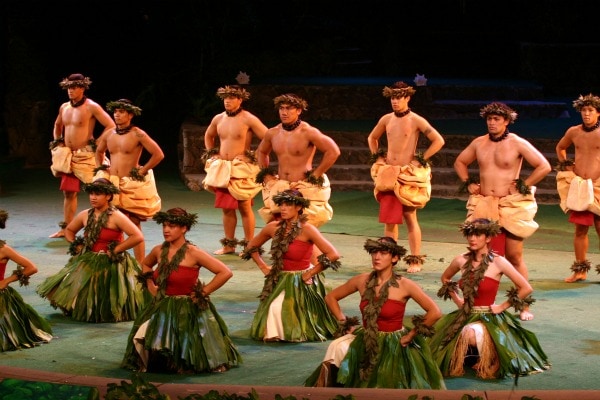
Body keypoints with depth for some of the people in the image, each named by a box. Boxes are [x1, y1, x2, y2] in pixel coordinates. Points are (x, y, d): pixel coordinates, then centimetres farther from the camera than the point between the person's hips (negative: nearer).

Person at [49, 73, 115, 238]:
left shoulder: (91, 107, -10)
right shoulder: (64, 107, 11)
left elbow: (111, 126, -14)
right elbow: (57, 125, 31)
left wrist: (97, 144, -13)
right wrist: (57, 141, 18)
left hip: (86, 156, -7)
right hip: (68, 156, 7)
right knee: (69, 192, 10)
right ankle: (66, 228, 16)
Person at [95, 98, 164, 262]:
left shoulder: (138, 135, -8)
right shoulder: (108, 134, 9)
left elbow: (158, 155, -12)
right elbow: (99, 152, 29)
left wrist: (142, 171, -10)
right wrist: (100, 168, 16)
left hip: (132, 185, -5)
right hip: (112, 184, 5)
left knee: (134, 225, -2)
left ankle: (140, 265, 3)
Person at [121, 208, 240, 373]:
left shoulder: (193, 253, -14)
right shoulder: (159, 251, 3)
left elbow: (225, 272, -18)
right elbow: (146, 264, 28)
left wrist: (204, 292, -13)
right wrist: (151, 285, 11)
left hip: (188, 311, -5)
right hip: (162, 309, 5)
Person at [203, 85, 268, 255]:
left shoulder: (248, 119, -9)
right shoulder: (218, 119, 9)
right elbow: (208, 136, 29)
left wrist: (259, 157, -9)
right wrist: (212, 154, 19)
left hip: (242, 170, -6)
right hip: (222, 169, 6)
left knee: (244, 207, -3)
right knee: (226, 208, 10)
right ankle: (229, 244, 18)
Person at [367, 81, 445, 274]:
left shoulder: (416, 121, -6)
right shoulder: (386, 119, 9)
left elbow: (439, 141, -10)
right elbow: (372, 138, 27)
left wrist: (422, 160, -10)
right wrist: (376, 156, 14)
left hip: (408, 175, -5)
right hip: (388, 174, 5)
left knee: (410, 217, -3)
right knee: (389, 219, 6)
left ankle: (415, 260, 1)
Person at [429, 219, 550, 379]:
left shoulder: (498, 262, -10)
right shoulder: (461, 260, 3)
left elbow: (526, 288, -9)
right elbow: (445, 278, 25)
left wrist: (503, 306, -5)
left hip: (489, 318, -4)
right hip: (465, 316, 5)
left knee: (473, 333, -37)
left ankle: (488, 365, -2)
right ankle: (471, 359, 12)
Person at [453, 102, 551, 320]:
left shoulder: (517, 144, -5)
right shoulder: (479, 143, 8)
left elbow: (544, 167, -6)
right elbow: (460, 162, 24)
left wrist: (524, 186, -7)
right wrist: (468, 183, 12)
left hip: (510, 207, -4)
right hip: (483, 205, 4)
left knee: (514, 256, -3)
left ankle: (524, 305, 2)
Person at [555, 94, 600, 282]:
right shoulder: (573, 132, 7)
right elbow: (560, 148, 27)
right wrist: (565, 165, 15)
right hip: (578, 187, 4)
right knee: (580, 229, 8)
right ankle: (580, 270, 15)